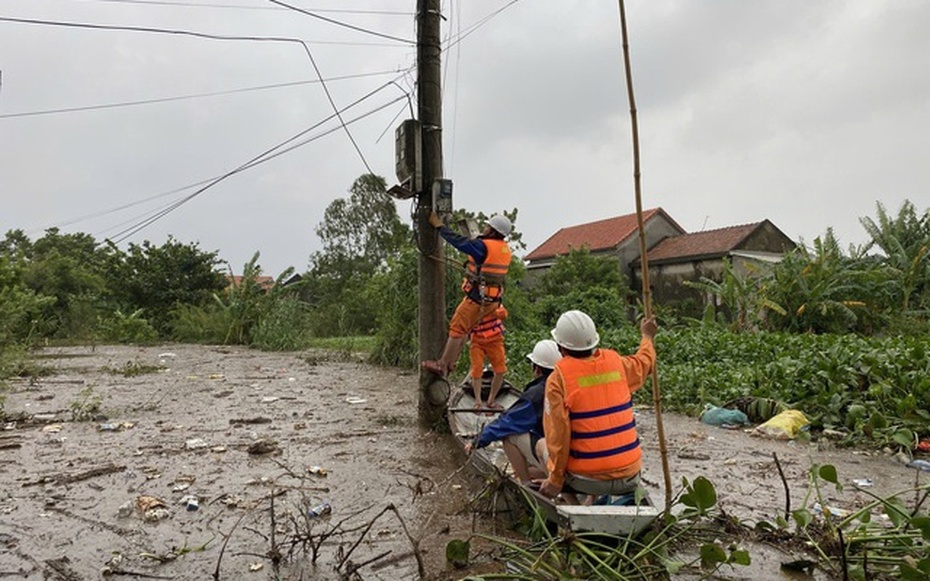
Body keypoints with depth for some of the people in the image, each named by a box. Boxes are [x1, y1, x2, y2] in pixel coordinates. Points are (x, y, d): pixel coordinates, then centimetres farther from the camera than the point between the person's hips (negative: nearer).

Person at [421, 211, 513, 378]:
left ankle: (442, 365, 6)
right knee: (464, 329, 17)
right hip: (492, 299, 9)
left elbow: (459, 241, -13)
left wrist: (439, 225, -2)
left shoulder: (485, 246, -17)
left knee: (457, 328, -1)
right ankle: (450, 362, 23)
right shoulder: (505, 249, 9)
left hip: (477, 298, -9)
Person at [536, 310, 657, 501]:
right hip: (629, 479, 4)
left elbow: (558, 435, -13)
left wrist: (555, 481, -3)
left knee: (542, 444, 21)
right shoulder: (616, 362, 1)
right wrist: (646, 336, 43)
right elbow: (645, 360, 24)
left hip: (588, 481, -4)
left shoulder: (558, 378, -12)